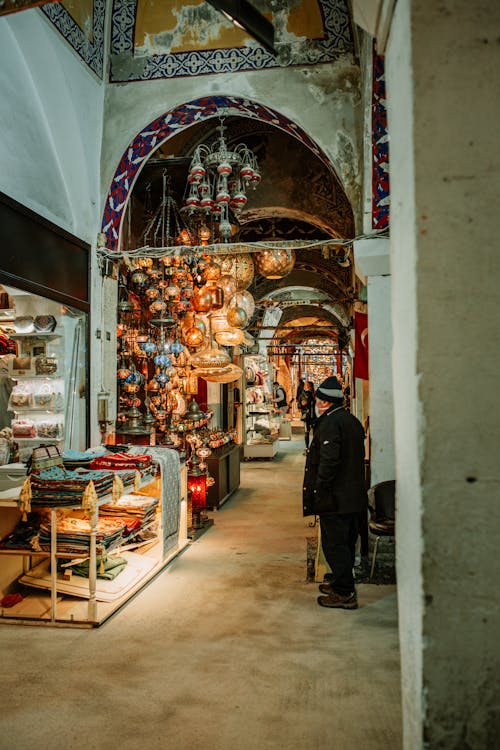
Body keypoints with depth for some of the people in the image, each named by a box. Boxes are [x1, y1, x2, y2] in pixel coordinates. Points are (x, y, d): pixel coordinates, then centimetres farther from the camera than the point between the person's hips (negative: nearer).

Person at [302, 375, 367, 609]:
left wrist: (319, 488, -16)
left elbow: (329, 460, -26)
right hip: (354, 496, 10)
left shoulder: (330, 423, -17)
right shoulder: (353, 421, 12)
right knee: (346, 542, 19)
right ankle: (342, 584, 32)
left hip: (335, 498, -10)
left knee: (335, 544, -1)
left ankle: (344, 594, 5)